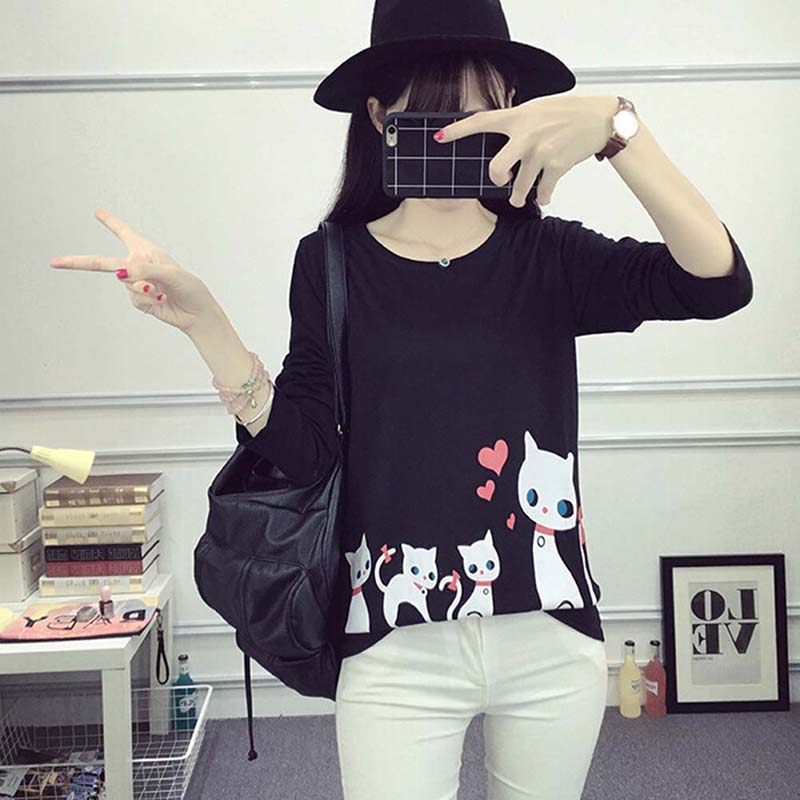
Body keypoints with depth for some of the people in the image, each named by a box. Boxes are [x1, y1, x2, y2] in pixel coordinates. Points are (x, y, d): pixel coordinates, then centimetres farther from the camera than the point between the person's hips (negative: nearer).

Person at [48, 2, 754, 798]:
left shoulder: (547, 255, -2)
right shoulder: (333, 263, -2)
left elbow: (719, 284, -17)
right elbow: (303, 453, -6)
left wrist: (612, 125, -28)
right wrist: (204, 323, -17)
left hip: (551, 639, 2)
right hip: (396, 650, -1)